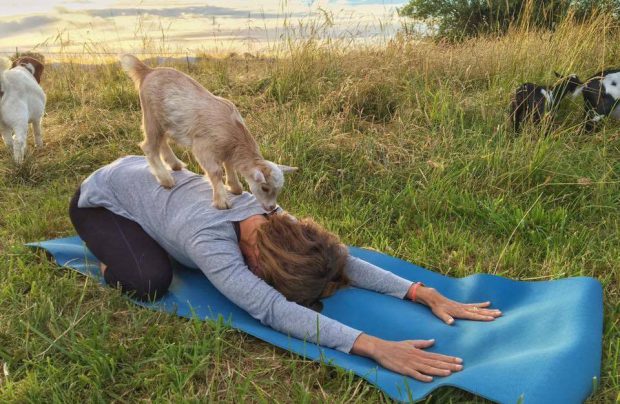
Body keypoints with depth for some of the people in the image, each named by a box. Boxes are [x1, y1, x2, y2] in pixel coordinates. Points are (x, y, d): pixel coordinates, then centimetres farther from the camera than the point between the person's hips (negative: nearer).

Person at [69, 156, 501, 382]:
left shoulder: (268, 211, -25)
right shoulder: (209, 242, -44)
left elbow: (342, 260, -27)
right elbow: (271, 309, -55)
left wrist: (426, 294, -37)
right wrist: (375, 346, -64)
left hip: (151, 174, 6)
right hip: (101, 197, -6)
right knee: (151, 280, -27)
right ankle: (109, 257, 7)